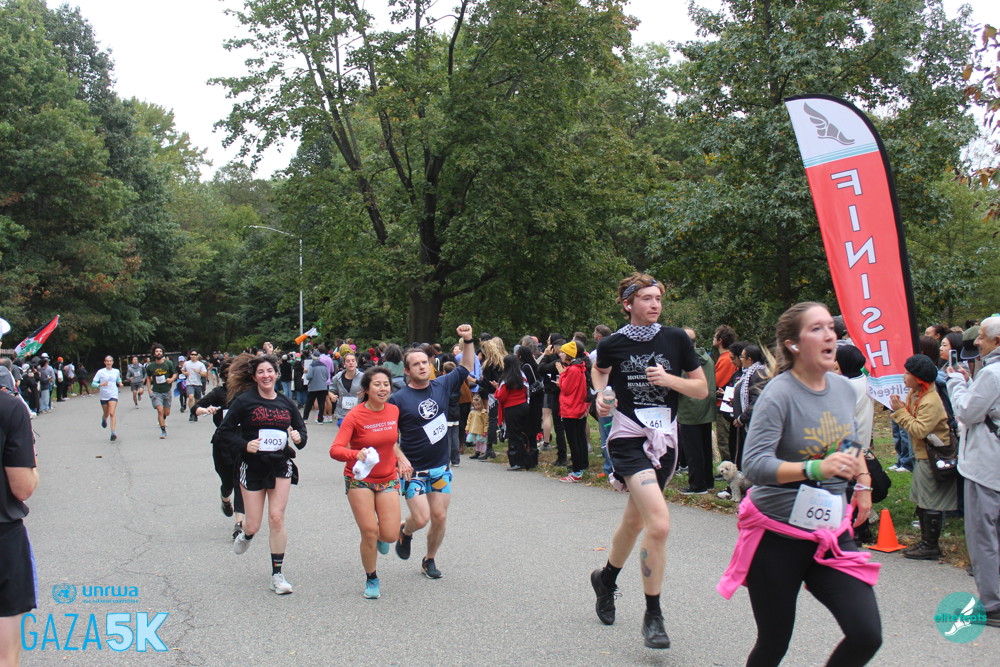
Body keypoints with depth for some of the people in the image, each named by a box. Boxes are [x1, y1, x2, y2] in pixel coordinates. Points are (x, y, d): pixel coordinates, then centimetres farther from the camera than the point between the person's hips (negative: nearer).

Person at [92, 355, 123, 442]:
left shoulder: (116, 371, 5)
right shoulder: (101, 372, -3)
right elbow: (93, 383, -6)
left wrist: (120, 383, 3)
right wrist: (100, 384, -24)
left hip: (113, 395, 0)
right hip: (104, 396, 0)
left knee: (112, 413, -16)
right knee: (106, 414, 14)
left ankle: (113, 432, -20)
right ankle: (104, 420, 52)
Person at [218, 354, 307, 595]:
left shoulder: (286, 403, 5)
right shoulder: (244, 401, -6)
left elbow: (301, 428, 15)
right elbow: (225, 430, -4)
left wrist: (299, 437, -8)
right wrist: (244, 445, -20)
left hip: (280, 465, 2)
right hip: (252, 466, -2)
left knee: (277, 518, -6)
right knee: (254, 524, 3)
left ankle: (277, 574, 6)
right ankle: (246, 534, 43)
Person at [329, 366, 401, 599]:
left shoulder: (394, 411, -1)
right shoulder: (354, 416, -16)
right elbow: (335, 449, -25)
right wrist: (356, 454, -42)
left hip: (388, 479, 4)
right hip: (359, 479, -4)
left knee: (390, 535, -5)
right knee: (369, 532, -8)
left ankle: (380, 537, 35)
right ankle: (371, 579, 18)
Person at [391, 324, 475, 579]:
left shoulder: (441, 386, 3)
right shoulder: (399, 399, -9)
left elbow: (466, 368, 15)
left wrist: (467, 341, 1)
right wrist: (401, 459, -17)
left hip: (441, 468, 4)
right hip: (413, 470, -4)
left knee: (440, 517, 5)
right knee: (421, 519, -11)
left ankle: (430, 559, 27)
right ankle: (405, 532, 25)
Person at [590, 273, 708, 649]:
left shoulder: (675, 339, -1)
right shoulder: (612, 344, -4)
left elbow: (702, 389, 2)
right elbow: (599, 371, 19)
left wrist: (669, 379, -14)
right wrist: (601, 396, 0)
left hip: (665, 439, 4)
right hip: (629, 439, -3)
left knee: (636, 521, 19)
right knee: (660, 523, -21)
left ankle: (606, 579, 48)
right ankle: (653, 616, -6)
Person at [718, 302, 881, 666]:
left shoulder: (844, 389, 3)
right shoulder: (779, 394, -17)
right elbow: (754, 464, -29)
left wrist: (863, 484, 17)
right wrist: (815, 468, -40)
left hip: (832, 533, 5)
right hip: (778, 536, -5)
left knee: (867, 636, -8)